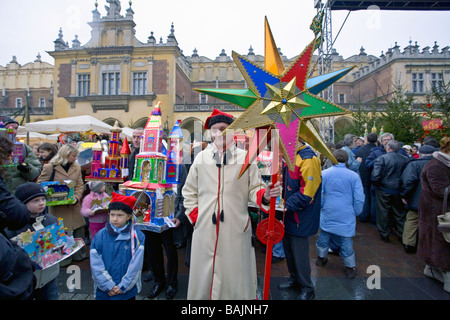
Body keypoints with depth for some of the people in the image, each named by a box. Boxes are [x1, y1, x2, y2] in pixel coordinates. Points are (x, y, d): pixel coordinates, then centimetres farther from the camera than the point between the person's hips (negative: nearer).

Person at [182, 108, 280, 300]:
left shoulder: (245, 158, 1)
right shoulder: (201, 157, 6)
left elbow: (254, 189, 2)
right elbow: (189, 192, 14)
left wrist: (265, 196, -18)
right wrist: (195, 216, 6)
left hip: (236, 229, -1)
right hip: (205, 228, 2)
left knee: (235, 276, 9)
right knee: (204, 276, 13)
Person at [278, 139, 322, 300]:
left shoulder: (308, 159, -21)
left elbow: (307, 193, -24)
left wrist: (287, 206, -21)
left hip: (301, 218, -9)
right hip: (289, 214, 9)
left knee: (299, 253, 5)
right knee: (288, 248, 21)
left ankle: (307, 288, 28)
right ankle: (294, 279, 42)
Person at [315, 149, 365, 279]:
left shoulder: (324, 174, -5)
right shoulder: (354, 176, -5)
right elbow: (359, 199, -3)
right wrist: (356, 213, 11)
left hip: (327, 213, 1)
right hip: (346, 215, -1)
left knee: (324, 236, 18)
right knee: (346, 241, 9)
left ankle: (321, 258, 35)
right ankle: (350, 267, 23)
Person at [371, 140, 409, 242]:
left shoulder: (381, 158, -16)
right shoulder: (405, 159, -2)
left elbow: (375, 176, -22)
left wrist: (376, 184, -2)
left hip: (384, 190, -4)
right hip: (399, 191, 4)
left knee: (383, 212, 10)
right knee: (400, 213, 17)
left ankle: (384, 235, 21)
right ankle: (402, 235, 29)